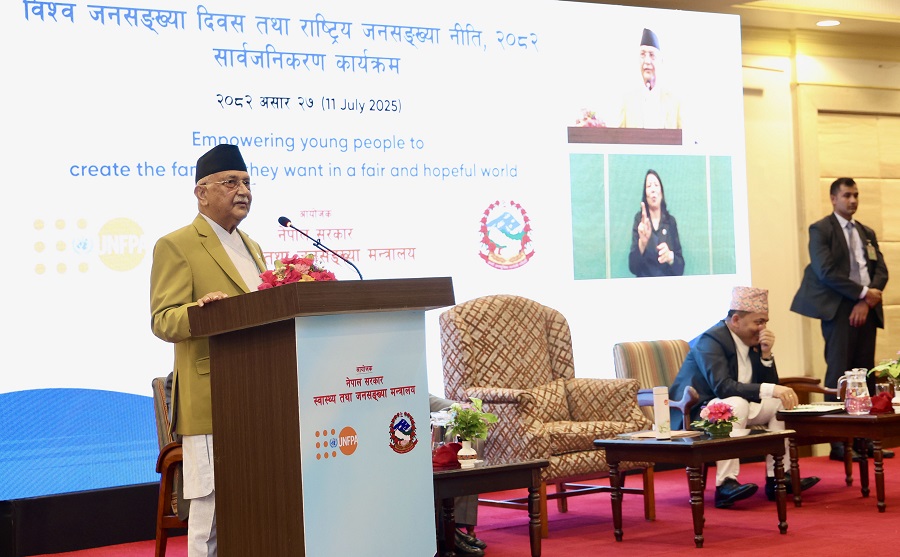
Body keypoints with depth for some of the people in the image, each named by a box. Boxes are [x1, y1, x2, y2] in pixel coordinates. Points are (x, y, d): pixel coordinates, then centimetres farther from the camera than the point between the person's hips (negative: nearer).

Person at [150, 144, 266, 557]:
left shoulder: (252, 247, 22)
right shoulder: (176, 246, -2)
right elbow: (163, 321, -10)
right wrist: (198, 310, -30)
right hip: (213, 400, -7)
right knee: (214, 505, -7)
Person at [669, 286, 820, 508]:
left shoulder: (753, 341, 8)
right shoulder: (711, 340, -18)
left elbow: (769, 385, 6)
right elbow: (722, 386, -33)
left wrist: (766, 354, -10)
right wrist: (770, 390, -37)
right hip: (694, 414, -9)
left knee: (782, 402, -4)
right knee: (736, 403, -35)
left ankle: (778, 477, -6)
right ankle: (726, 484, -40)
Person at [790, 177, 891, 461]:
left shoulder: (867, 233, 19)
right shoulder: (821, 229, 0)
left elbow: (881, 270, 10)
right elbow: (826, 271, -12)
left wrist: (866, 303, -7)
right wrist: (863, 293, -13)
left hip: (866, 309, 6)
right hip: (839, 309, -6)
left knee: (866, 374, 4)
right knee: (839, 374, -7)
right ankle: (838, 443, -5)